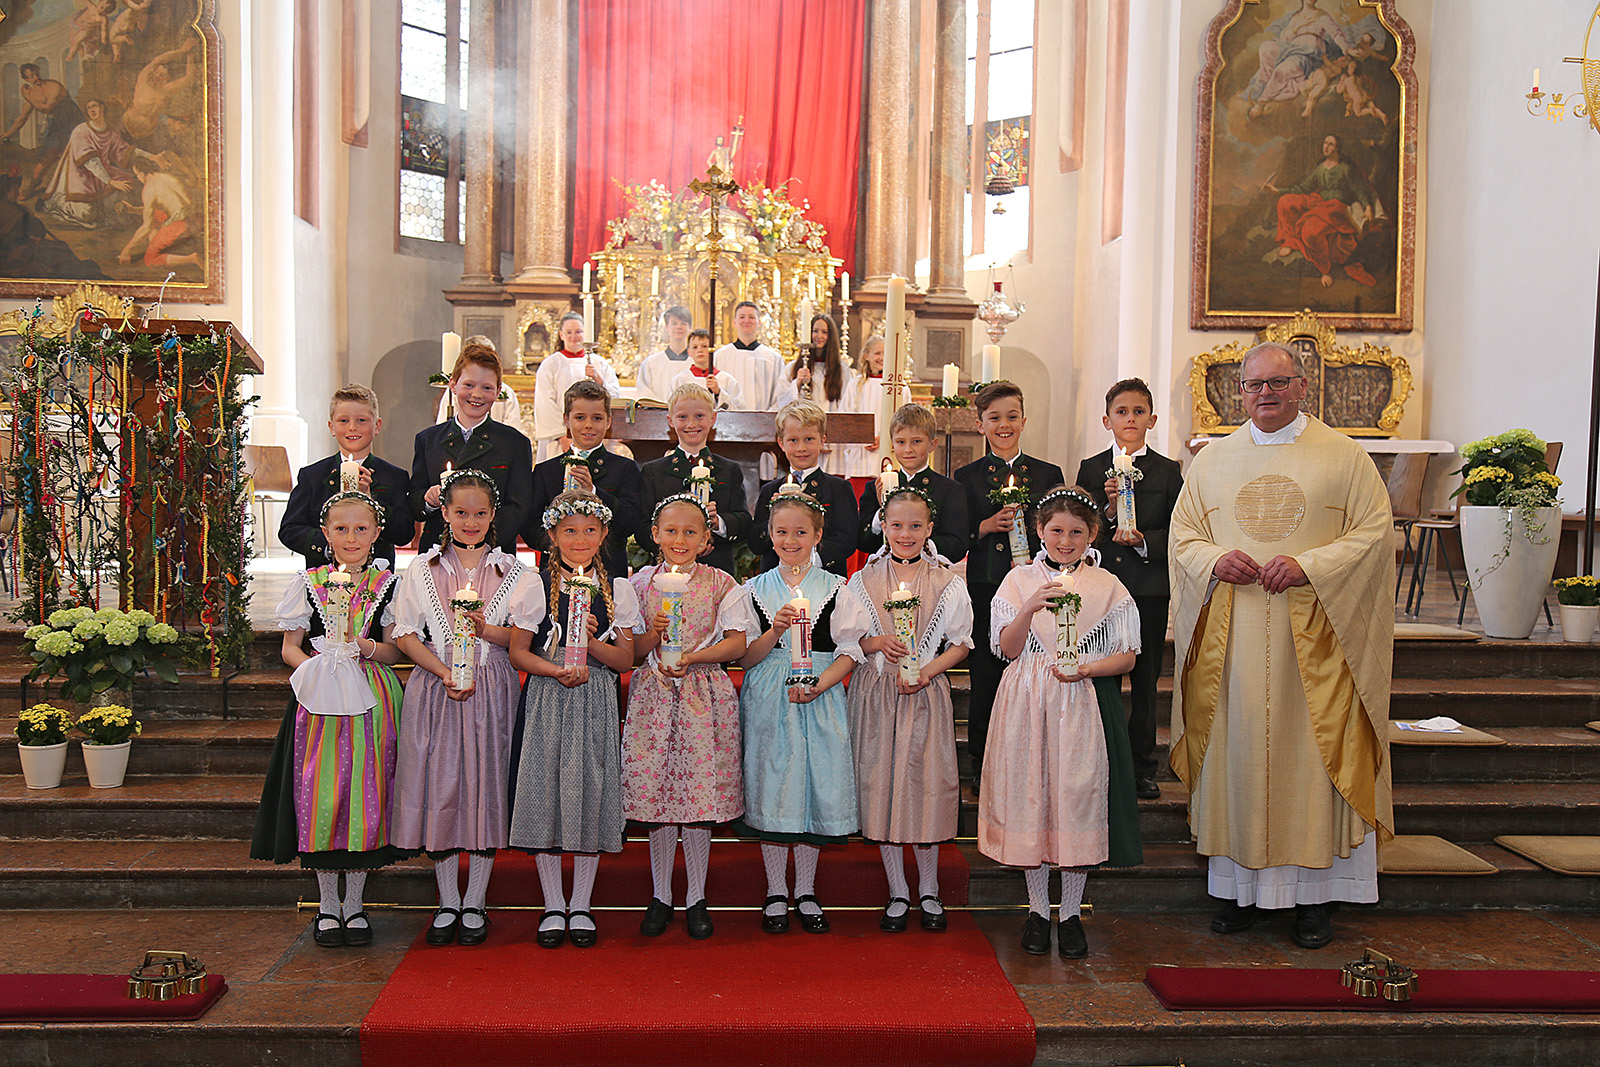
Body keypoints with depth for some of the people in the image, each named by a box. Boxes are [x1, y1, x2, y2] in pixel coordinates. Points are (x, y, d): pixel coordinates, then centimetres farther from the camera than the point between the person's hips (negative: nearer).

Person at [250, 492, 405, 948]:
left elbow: (395, 650, 6)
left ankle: (354, 905, 17)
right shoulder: (309, 583, 5)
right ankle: (327, 906, 17)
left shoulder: (388, 584, 5)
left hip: (372, 701, 0)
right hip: (321, 699, 0)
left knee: (366, 793, 2)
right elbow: (290, 646, 7)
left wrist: (370, 648, -14)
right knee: (321, 793, 0)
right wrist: (315, 667, -13)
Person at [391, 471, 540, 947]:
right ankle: (447, 901, 15)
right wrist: (444, 671, -12)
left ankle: (475, 902, 13)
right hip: (434, 688, 1)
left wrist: (489, 630, -17)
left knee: (485, 786, 1)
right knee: (437, 786, 1)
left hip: (491, 690, 0)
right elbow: (405, 634, 2)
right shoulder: (422, 569, 8)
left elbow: (526, 635, 2)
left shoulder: (514, 572, 7)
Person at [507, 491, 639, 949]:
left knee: (591, 792, 1)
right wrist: (556, 670, -16)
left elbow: (625, 659, 3)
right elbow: (517, 651, 0)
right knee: (544, 792, 0)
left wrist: (592, 643, -15)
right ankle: (553, 906, 16)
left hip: (596, 704, 1)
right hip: (545, 701, 0)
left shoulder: (617, 590, 6)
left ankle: (581, 905, 16)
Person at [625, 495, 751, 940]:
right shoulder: (641, 583, 6)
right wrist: (653, 634, -14)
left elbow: (736, 643, -1)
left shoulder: (721, 583, 3)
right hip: (653, 697, 1)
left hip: (704, 697, -1)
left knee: (701, 795, 0)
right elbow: (630, 652, 7)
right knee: (655, 795, 3)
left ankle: (696, 898, 15)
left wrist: (691, 658, -14)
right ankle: (660, 896, 20)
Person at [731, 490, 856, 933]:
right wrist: (775, 631, -14)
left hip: (821, 700, 0)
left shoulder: (836, 588, 3)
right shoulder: (755, 589, 6)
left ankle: (806, 891, 19)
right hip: (767, 703, 1)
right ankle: (776, 893, 18)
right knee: (771, 789, 2)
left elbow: (848, 653, 0)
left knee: (816, 788, 2)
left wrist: (818, 685, -16)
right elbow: (745, 658, 3)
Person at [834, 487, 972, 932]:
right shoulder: (863, 582, 3)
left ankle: (929, 891, 19)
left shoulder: (947, 583, 2)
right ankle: (897, 893, 17)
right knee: (881, 782, 3)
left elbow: (960, 643, 4)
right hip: (876, 694, 1)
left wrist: (927, 670, -11)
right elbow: (845, 641, 7)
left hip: (927, 694, -1)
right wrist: (877, 643, -12)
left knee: (928, 784, 1)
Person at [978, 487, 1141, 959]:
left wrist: (1086, 669, -14)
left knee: (1078, 798, -1)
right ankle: (1037, 910, 20)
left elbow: (1127, 656, 3)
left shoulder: (1106, 587, 4)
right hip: (1027, 704, 1)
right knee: (1029, 797, 3)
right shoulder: (1020, 580, 5)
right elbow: (1008, 649, -2)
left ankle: (1071, 913, 15)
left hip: (1082, 704, 0)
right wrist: (1030, 609, -18)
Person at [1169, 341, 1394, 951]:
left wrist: (1308, 566, -16)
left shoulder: (1343, 456, 4)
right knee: (1237, 750, 4)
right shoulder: (1213, 460, 11)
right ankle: (1241, 885, 15)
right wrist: (1216, 560, -9)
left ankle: (1312, 892, 12)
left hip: (1313, 633, -2)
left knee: (1311, 752, 0)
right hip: (1232, 635, 2)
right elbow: (1183, 533, 12)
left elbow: (1374, 532, -2)